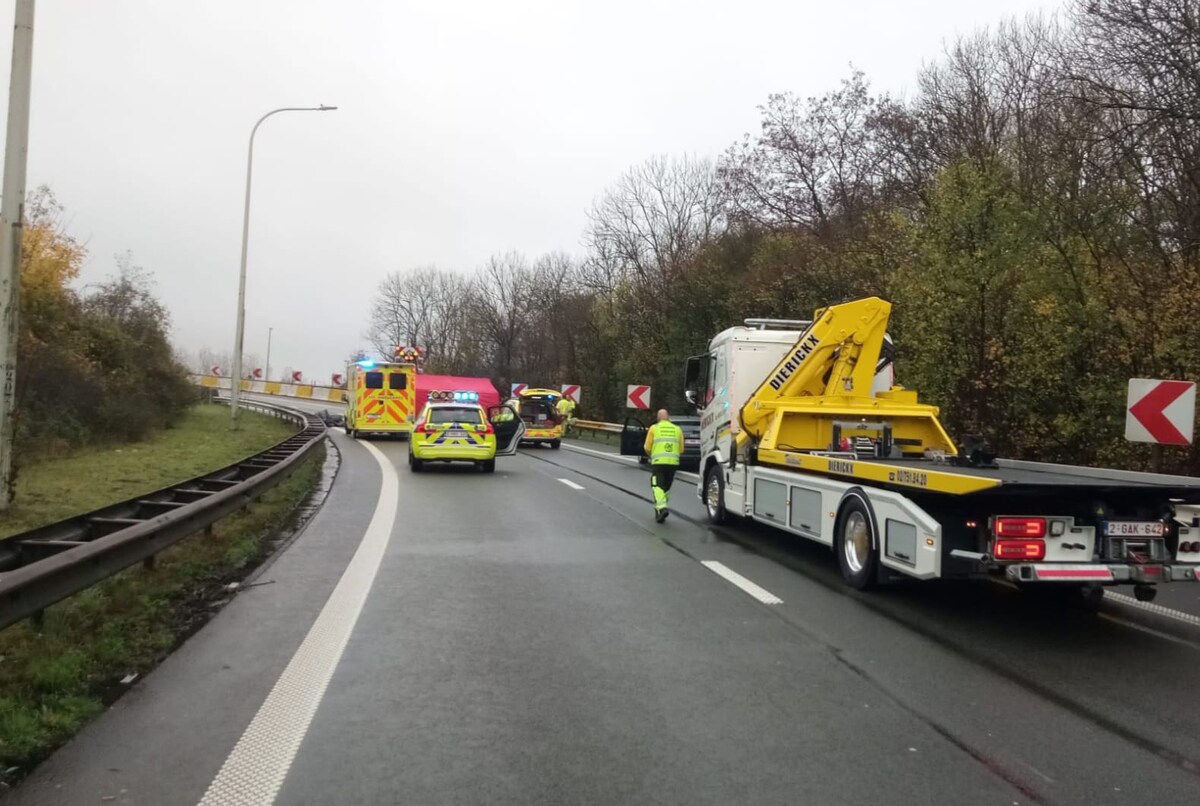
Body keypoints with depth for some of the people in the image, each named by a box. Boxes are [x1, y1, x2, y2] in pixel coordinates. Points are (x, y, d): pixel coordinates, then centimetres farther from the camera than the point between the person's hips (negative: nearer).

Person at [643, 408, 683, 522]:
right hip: (673, 462, 3)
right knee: (667, 487, 16)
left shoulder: (654, 428, 3)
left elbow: (647, 448, 2)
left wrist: (651, 456, 22)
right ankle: (660, 508, 21)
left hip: (658, 462, -3)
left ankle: (661, 508, -22)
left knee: (657, 486, -3)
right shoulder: (677, 429, 11)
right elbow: (681, 449, 10)